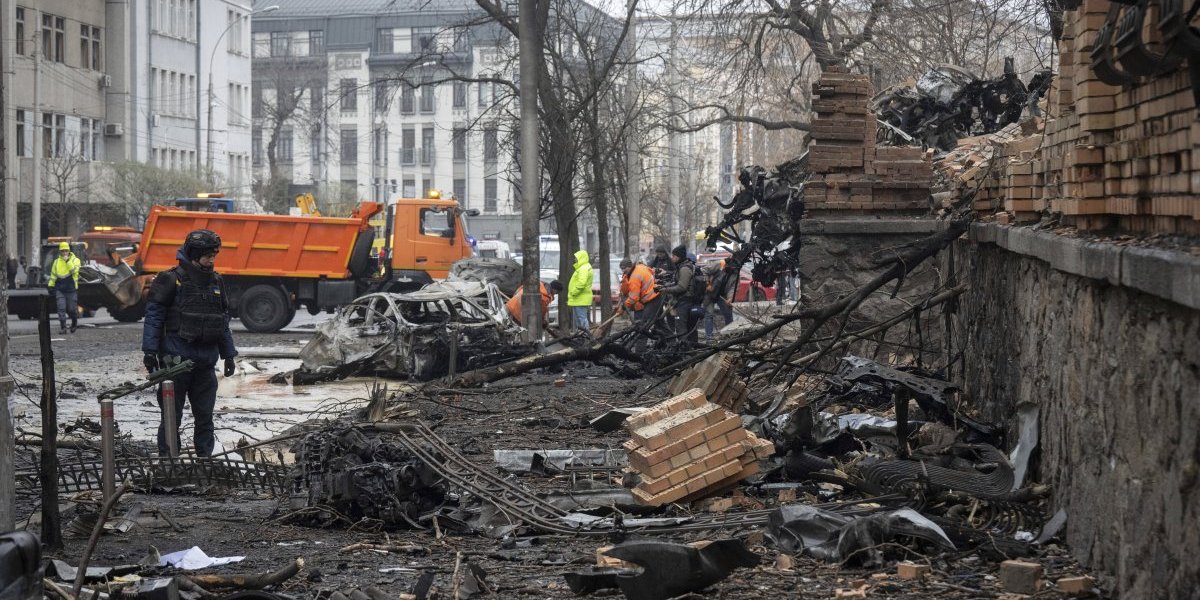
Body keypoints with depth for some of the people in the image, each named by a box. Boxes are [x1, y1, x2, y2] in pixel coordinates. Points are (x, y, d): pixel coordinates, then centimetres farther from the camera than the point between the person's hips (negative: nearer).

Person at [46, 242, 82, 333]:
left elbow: (74, 270, -16)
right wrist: (50, 285, 11)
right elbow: (53, 275, 18)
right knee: (61, 308, -9)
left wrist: (67, 261, -17)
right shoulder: (56, 262, 13)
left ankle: (74, 323, 29)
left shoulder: (75, 260, 2)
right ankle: (63, 327, -9)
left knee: (71, 309, 2)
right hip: (60, 289, 2)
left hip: (71, 289, -2)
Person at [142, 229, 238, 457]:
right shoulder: (171, 280, -7)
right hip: (176, 359, -6)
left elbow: (223, 321, 19)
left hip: (205, 362, 6)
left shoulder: (216, 282, 13)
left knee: (205, 416, 9)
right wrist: (150, 351, -12)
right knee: (172, 416, 0)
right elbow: (154, 316, -7)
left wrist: (228, 355, 16)